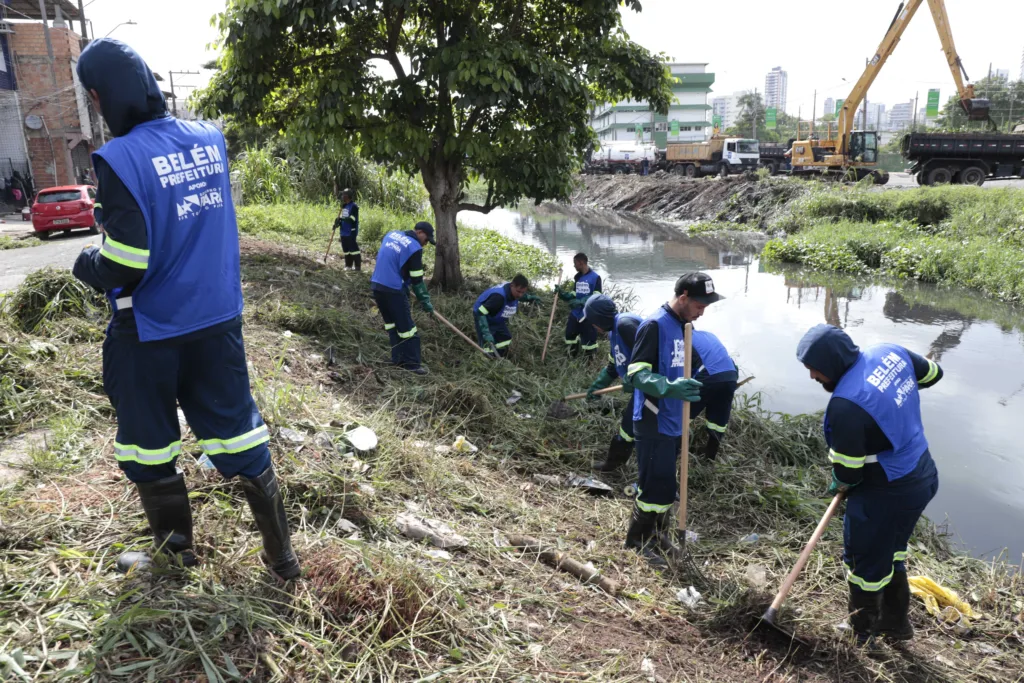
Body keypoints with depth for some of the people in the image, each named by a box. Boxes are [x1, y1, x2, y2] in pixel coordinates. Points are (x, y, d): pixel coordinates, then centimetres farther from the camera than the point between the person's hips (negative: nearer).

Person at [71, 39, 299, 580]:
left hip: (151, 331, -5)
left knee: (148, 446, 16)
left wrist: (85, 263, -1)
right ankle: (281, 555, 19)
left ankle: (174, 550, 34)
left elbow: (123, 269, -21)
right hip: (219, 318, 5)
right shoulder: (209, 139, -1)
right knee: (236, 431, 13)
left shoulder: (121, 159, -20)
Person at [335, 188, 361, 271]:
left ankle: (357, 266, -4)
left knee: (353, 248, -9)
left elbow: (352, 219, -21)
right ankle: (348, 265, 21)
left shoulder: (354, 206, -12)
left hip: (351, 232, -9)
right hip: (344, 231, 9)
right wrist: (338, 222, 4)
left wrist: (341, 219, -27)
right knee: (346, 249, 12)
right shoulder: (344, 206, 15)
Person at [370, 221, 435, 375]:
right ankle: (412, 363, 4)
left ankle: (398, 358, 22)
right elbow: (417, 279, -10)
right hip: (393, 290, -8)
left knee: (392, 323, 18)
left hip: (377, 285, 8)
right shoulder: (414, 248, -11)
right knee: (406, 326, 0)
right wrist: (425, 301, 0)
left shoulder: (391, 234, 11)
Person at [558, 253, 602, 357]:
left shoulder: (595, 277, -11)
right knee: (570, 335, 14)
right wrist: (562, 293, -1)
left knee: (589, 339, -3)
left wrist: (581, 302, -30)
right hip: (575, 314, 7)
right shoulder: (578, 277, 11)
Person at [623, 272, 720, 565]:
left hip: (674, 422, 9)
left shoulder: (683, 325, 10)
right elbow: (637, 374, -23)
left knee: (664, 483, 18)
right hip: (654, 423, -9)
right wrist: (670, 388, -36)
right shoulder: (654, 325, -18)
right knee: (657, 484, -3)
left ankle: (659, 535, 33)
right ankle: (638, 541, 14)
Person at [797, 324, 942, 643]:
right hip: (924, 476, 9)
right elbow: (933, 373, 15)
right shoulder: (891, 352, -7)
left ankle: (863, 635, 30)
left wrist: (838, 485, 2)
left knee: (865, 562, 11)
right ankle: (896, 623, 45)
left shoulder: (845, 404, -31)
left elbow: (847, 471, -21)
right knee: (891, 549, 27)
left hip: (885, 494, -9)